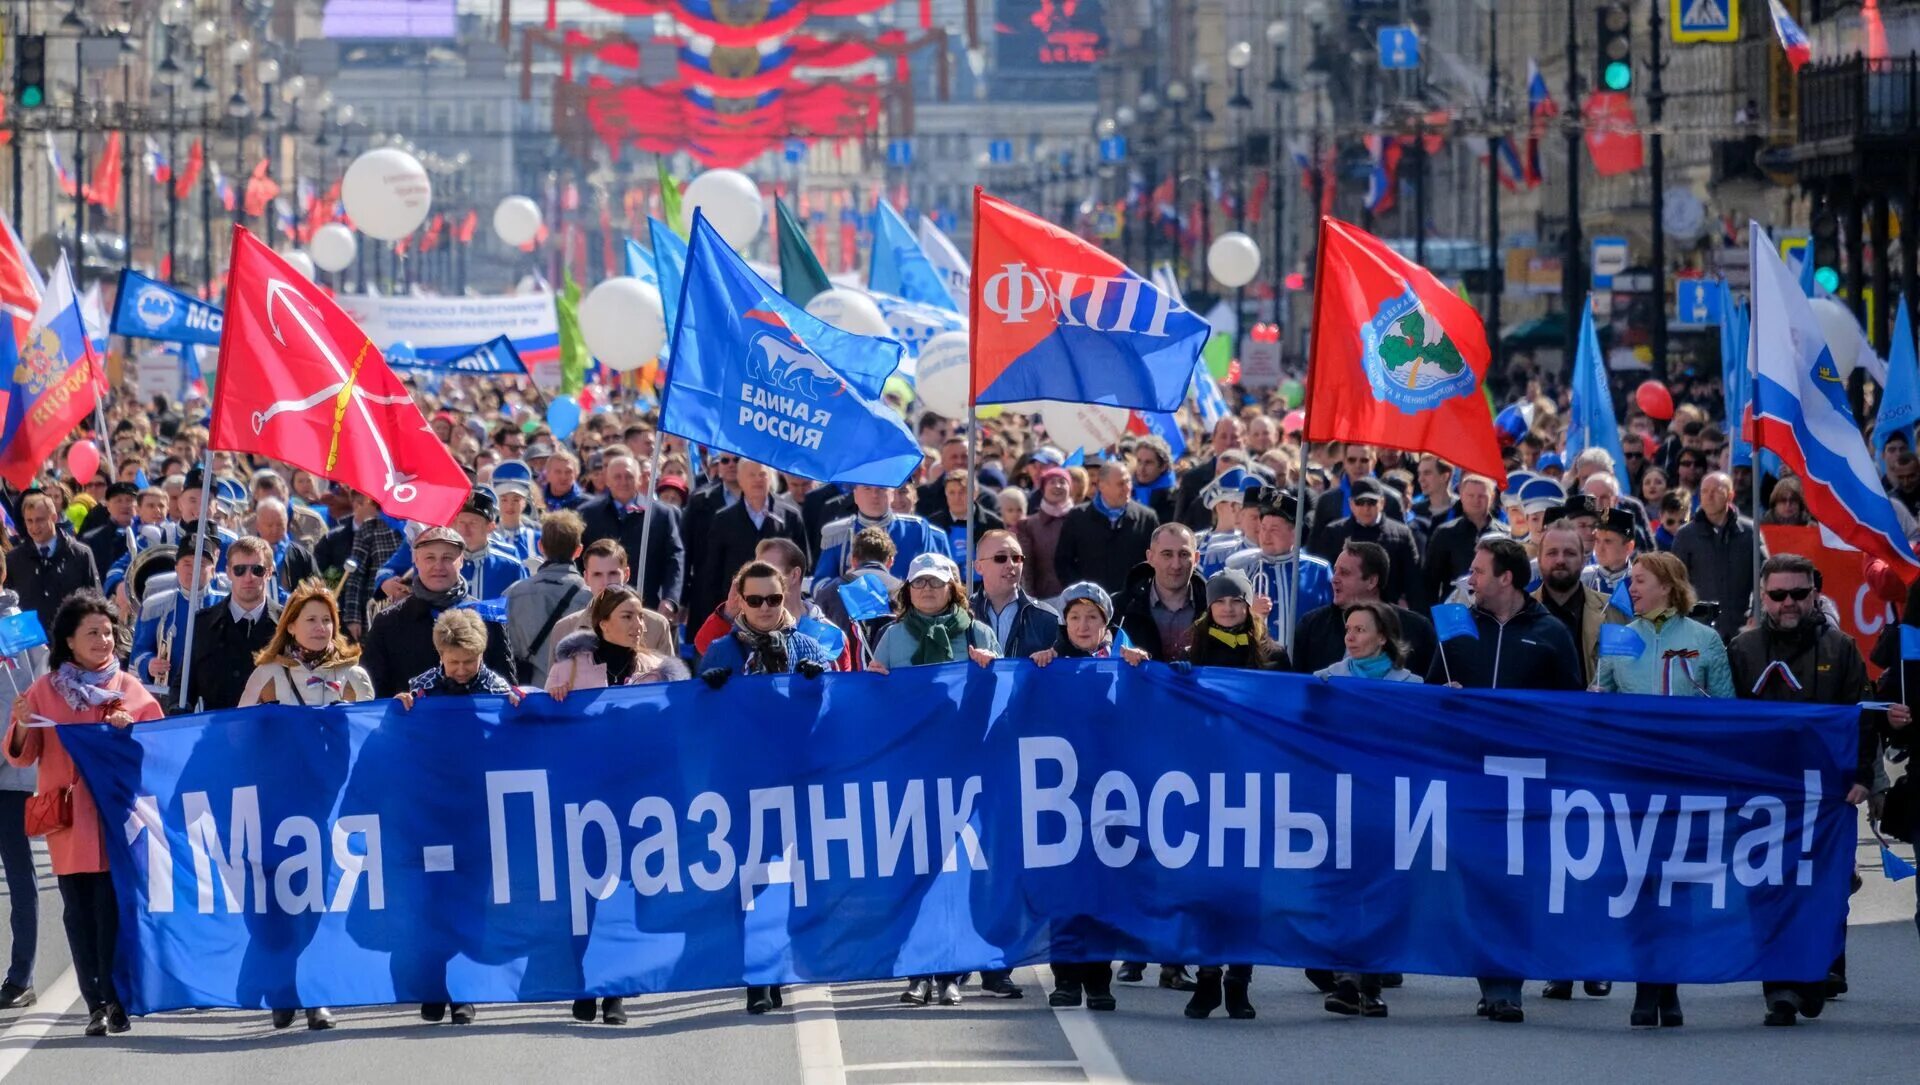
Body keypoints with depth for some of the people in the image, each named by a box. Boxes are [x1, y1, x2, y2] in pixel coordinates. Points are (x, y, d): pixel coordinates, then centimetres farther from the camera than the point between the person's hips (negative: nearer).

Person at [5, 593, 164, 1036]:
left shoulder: (128, 688, 8)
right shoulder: (45, 690, 10)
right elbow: (22, 754, 7)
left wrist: (131, 728, -12)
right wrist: (22, 726, -14)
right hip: (68, 818, 1)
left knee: (112, 910, -9)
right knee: (79, 913, -2)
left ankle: (115, 1003, -5)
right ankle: (97, 1004, 1)